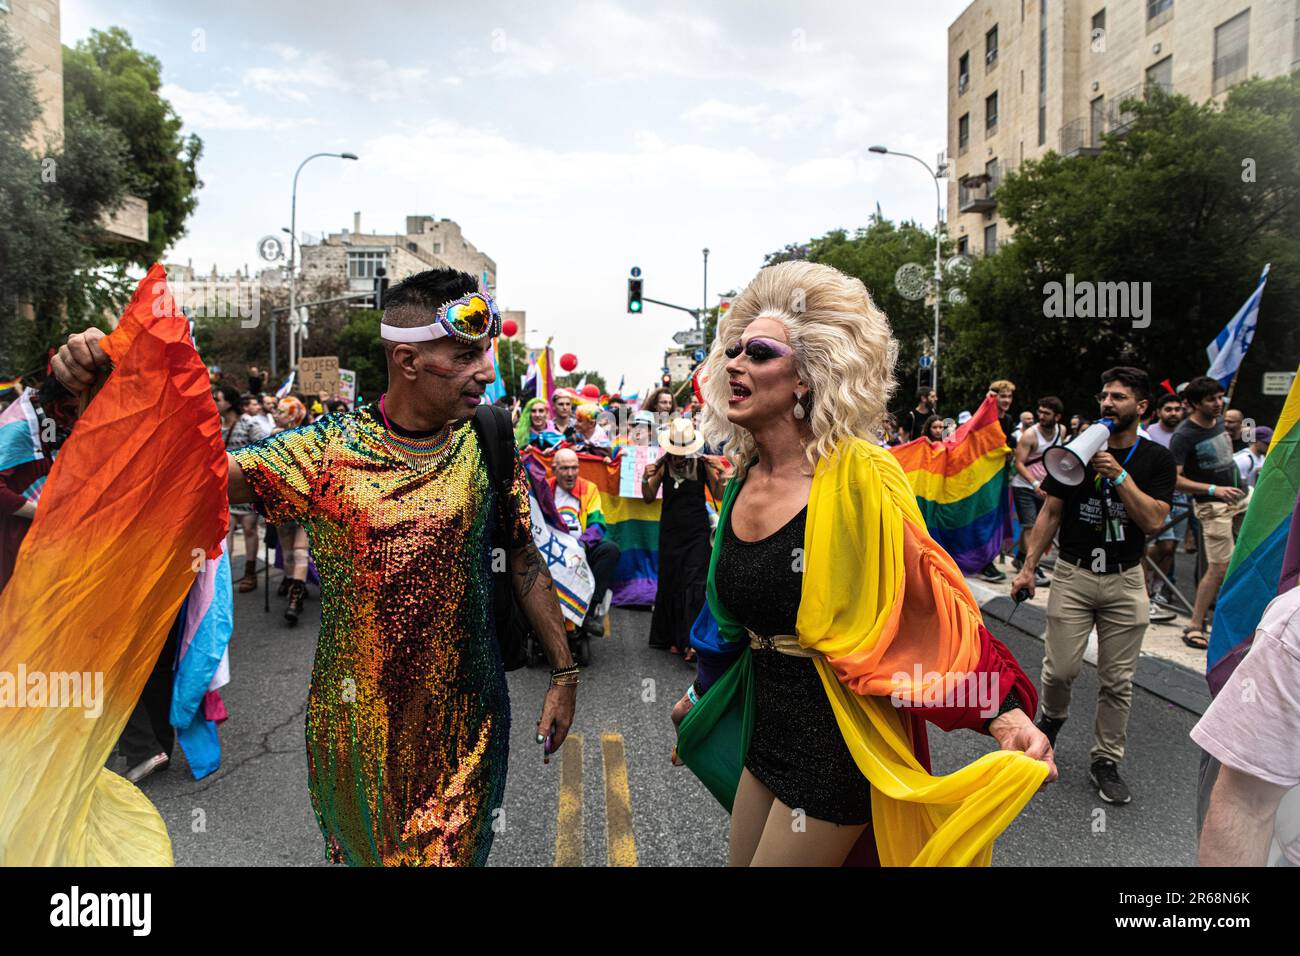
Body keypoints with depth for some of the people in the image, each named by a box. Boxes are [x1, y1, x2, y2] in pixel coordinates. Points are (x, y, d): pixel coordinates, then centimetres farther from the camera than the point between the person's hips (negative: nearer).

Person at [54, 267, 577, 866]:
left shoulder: (489, 445, -7)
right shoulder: (328, 450, -11)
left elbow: (524, 561, 1)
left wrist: (564, 672, 3)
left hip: (465, 715, 0)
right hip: (357, 718, 0)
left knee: (454, 850, 16)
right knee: (362, 848, 22)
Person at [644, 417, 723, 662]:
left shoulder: (702, 464, -6)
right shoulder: (663, 464, -4)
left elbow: (719, 496, -1)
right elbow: (649, 498, 2)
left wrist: (720, 475, -18)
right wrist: (645, 479, -16)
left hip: (697, 533, -2)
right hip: (670, 531, 2)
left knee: (694, 584, -10)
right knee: (670, 583, 7)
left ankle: (692, 642, -13)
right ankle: (673, 638, 20)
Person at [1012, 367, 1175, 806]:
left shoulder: (1156, 458, 1)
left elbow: (1153, 520, -10)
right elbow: (1051, 512, 3)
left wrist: (1119, 475, -19)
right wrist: (1028, 567, -2)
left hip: (1125, 580, 0)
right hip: (1073, 574, 0)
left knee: (1117, 681, 5)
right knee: (1060, 669, -3)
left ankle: (1106, 761, 20)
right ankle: (1052, 716, 30)